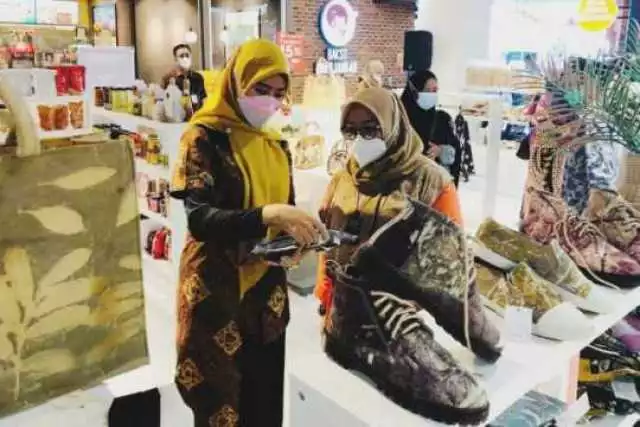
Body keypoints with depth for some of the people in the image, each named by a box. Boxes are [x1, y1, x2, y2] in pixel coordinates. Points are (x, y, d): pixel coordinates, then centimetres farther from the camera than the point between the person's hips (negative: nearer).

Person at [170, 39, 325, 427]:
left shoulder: (276, 143, 8)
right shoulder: (204, 137, -11)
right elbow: (199, 217, -22)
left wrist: (300, 233, -8)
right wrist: (266, 216, -37)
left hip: (268, 289, 6)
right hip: (217, 291, -6)